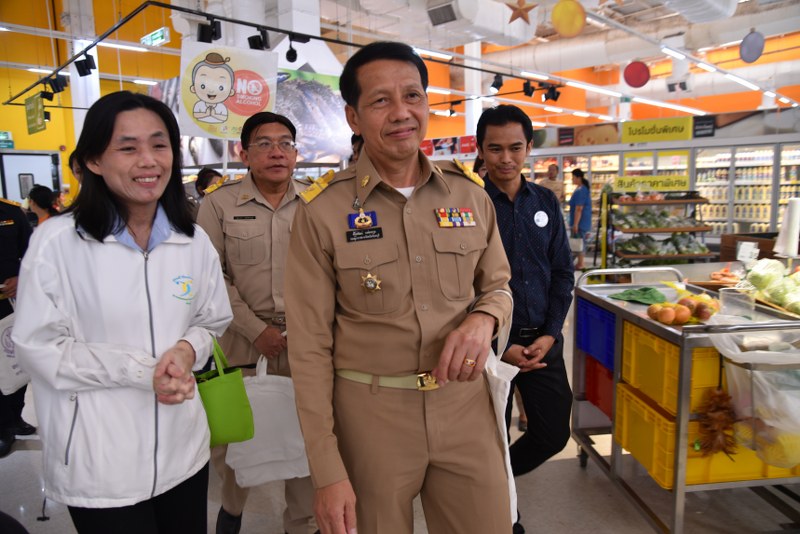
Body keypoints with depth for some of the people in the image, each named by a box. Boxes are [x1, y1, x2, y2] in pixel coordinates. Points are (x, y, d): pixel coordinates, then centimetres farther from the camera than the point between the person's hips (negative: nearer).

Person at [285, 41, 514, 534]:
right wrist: (328, 472, -8)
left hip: (466, 404, 3)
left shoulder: (470, 194, 0)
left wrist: (484, 318, -13)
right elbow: (310, 347, -7)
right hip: (369, 412, -2)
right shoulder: (322, 211, -9)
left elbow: (498, 286, 12)